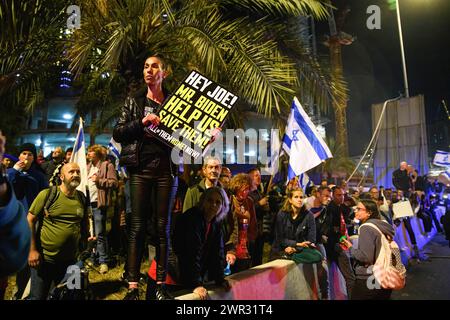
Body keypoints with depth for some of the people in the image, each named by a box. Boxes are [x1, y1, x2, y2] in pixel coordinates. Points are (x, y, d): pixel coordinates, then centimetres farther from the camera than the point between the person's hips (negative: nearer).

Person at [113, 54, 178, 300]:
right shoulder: (134, 101, 13)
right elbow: (117, 134, 7)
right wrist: (142, 123, -9)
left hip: (166, 169, 0)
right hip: (140, 168, 0)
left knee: (162, 227, 3)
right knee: (138, 226, -2)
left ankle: (161, 284, 11)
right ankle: (132, 286, 4)